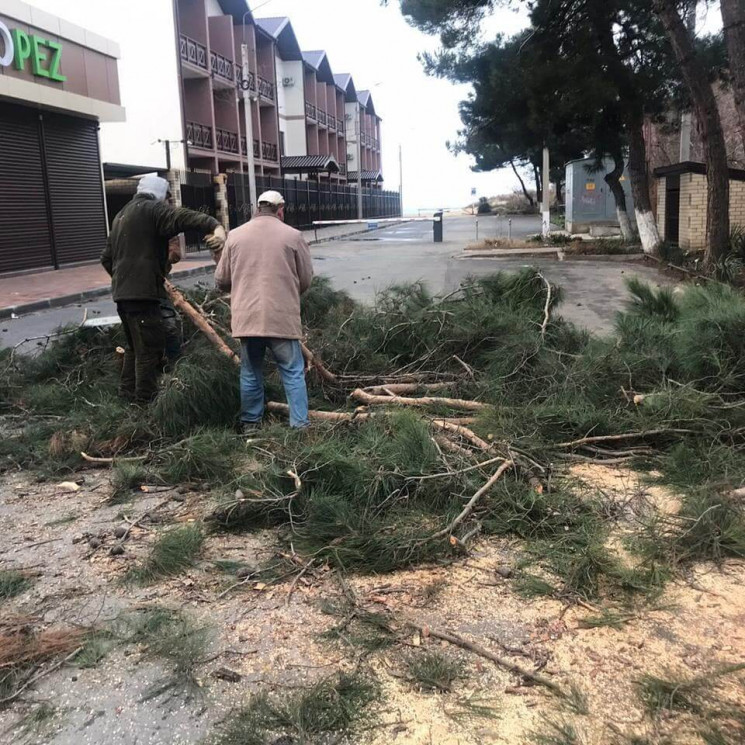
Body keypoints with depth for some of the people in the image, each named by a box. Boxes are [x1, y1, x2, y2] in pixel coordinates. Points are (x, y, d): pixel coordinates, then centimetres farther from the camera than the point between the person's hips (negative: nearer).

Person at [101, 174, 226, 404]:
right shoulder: (152, 210, -6)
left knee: (135, 345, 22)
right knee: (150, 347, -5)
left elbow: (106, 258, 29)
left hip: (122, 291, 10)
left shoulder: (121, 215, 24)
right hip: (143, 292, -10)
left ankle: (127, 391, 30)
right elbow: (185, 217, -25)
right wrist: (216, 227, -39)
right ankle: (145, 399, -2)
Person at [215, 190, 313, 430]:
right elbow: (306, 279, 5)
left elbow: (221, 279, 11)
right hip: (282, 317, -3)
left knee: (251, 373, 16)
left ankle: (250, 424, 25)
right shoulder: (292, 235, -1)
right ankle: (300, 424, 6)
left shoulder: (235, 235, 6)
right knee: (293, 372, 6)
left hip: (246, 317, 3)